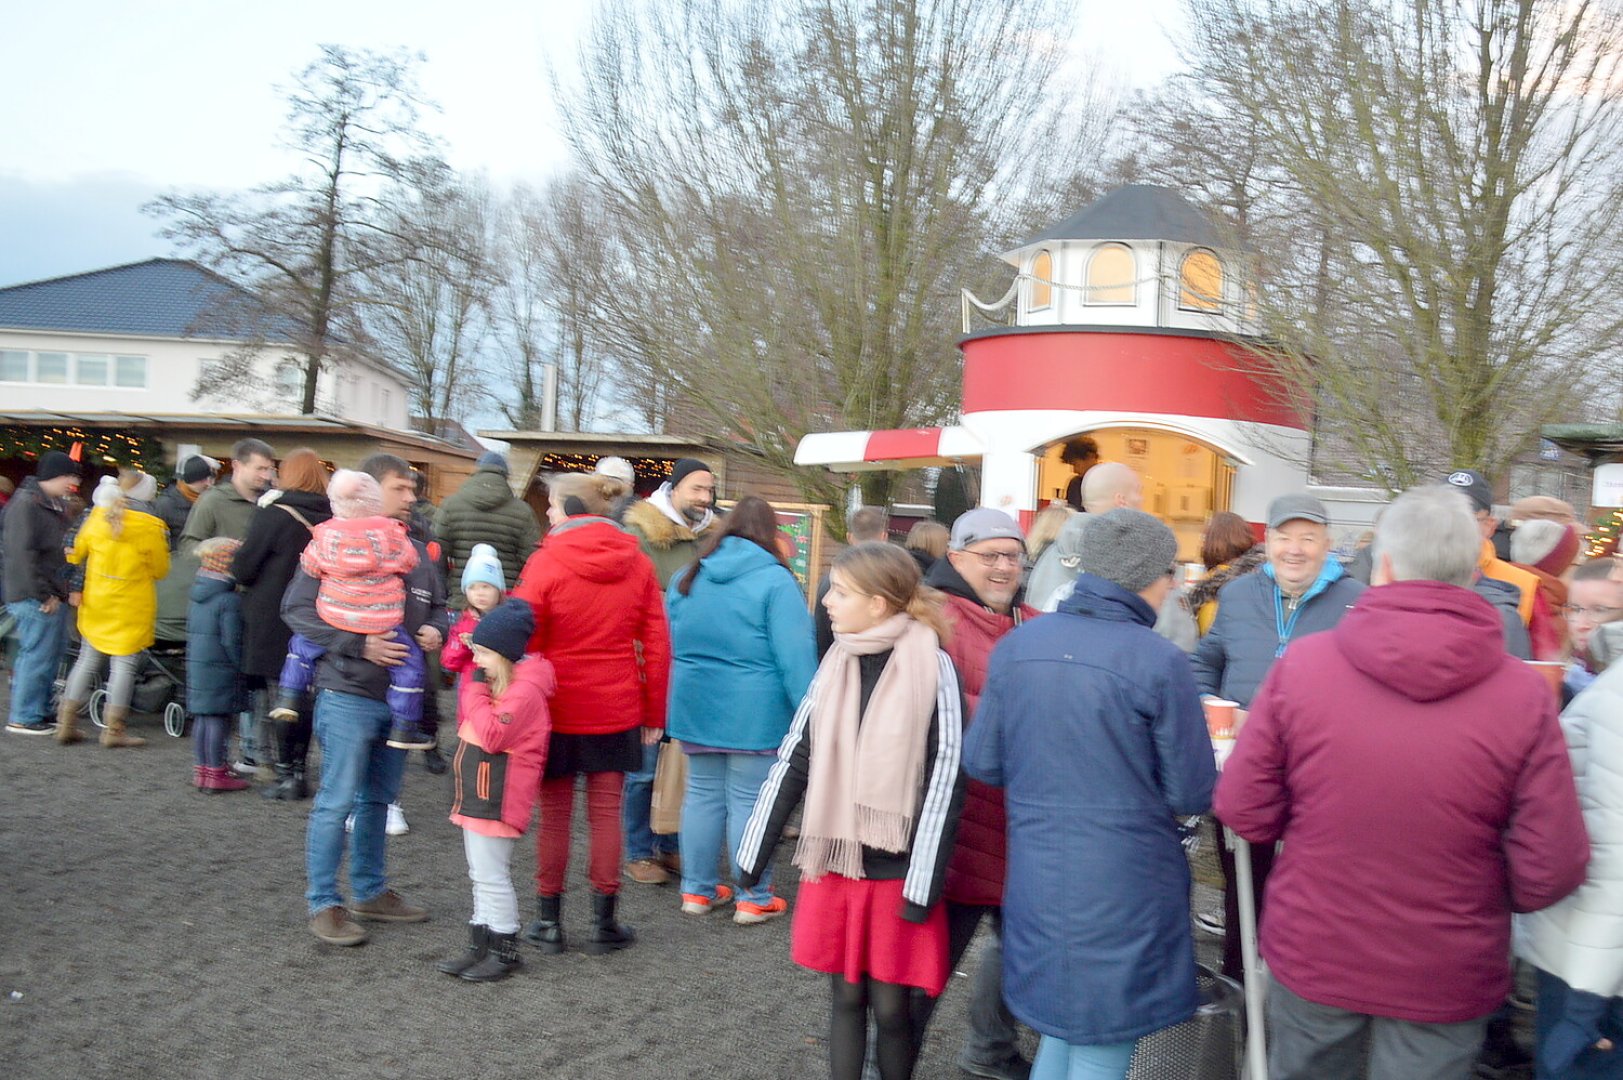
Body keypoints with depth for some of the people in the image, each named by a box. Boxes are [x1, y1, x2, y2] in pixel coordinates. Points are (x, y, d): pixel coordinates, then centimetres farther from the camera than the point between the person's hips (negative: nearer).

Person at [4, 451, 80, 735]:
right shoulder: (26, 504, -15)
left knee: (53, 653, 15)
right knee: (37, 655, -5)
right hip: (35, 598, -10)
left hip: (52, 594, 10)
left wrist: (59, 591, 13)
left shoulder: (54, 504, 15)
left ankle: (40, 710, 26)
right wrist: (43, 594, -19)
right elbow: (23, 554, -20)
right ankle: (23, 718, 4)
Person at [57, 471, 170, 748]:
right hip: (132, 609, -5)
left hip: (96, 602, 5)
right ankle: (114, 728, 0)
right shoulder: (151, 527, -13)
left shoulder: (97, 517, 0)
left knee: (87, 660, 15)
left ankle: (67, 722, 15)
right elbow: (161, 570, -4)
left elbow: (76, 553, 11)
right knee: (124, 664, 0)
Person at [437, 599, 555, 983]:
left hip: (497, 800, -11)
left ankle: (505, 951, 9)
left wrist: (476, 691, -19)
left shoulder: (524, 690, -19)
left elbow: (492, 734, -26)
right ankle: (481, 945, 27)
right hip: (477, 796, 11)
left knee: (491, 876, -3)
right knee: (481, 876, 17)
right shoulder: (497, 683, 15)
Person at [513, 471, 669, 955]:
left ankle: (548, 921, 18)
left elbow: (524, 642, -9)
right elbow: (657, 644, 1)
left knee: (554, 815, 9)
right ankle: (604, 924, 15)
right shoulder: (637, 562, 0)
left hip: (557, 711, -2)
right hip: (617, 712, 3)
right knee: (606, 813, 9)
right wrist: (654, 713, 9)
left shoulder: (545, 562, -11)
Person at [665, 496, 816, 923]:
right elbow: (795, 656, -16)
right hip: (754, 714, -5)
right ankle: (754, 899, 14)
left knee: (702, 794, 15)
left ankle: (697, 890, 24)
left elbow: (669, 646, 14)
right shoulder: (775, 580, -12)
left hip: (695, 708, 5)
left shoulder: (687, 577, 7)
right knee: (749, 801, 3)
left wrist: (670, 709, 21)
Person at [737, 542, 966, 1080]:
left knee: (890, 1007, 5)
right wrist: (755, 851, 8)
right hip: (835, 865, 4)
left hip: (897, 871, -4)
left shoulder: (932, 668, -11)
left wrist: (924, 884, -14)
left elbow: (945, 778, -11)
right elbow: (794, 760, 8)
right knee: (846, 997, 12)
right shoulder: (835, 665, 4)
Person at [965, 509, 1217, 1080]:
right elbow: (1193, 795, -10)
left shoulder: (1017, 645, -3)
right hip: (1124, 896, -5)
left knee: (1061, 1029, 24)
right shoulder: (1159, 661, -17)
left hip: (1036, 883, 5)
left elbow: (981, 762, 4)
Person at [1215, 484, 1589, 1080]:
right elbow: (1550, 872, -13)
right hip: (1446, 979, -1)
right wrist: (1472, 886, 8)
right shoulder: (1525, 694, -17)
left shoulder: (1300, 663, -16)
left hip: (1310, 956, 1)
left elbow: (1243, 809, -9)